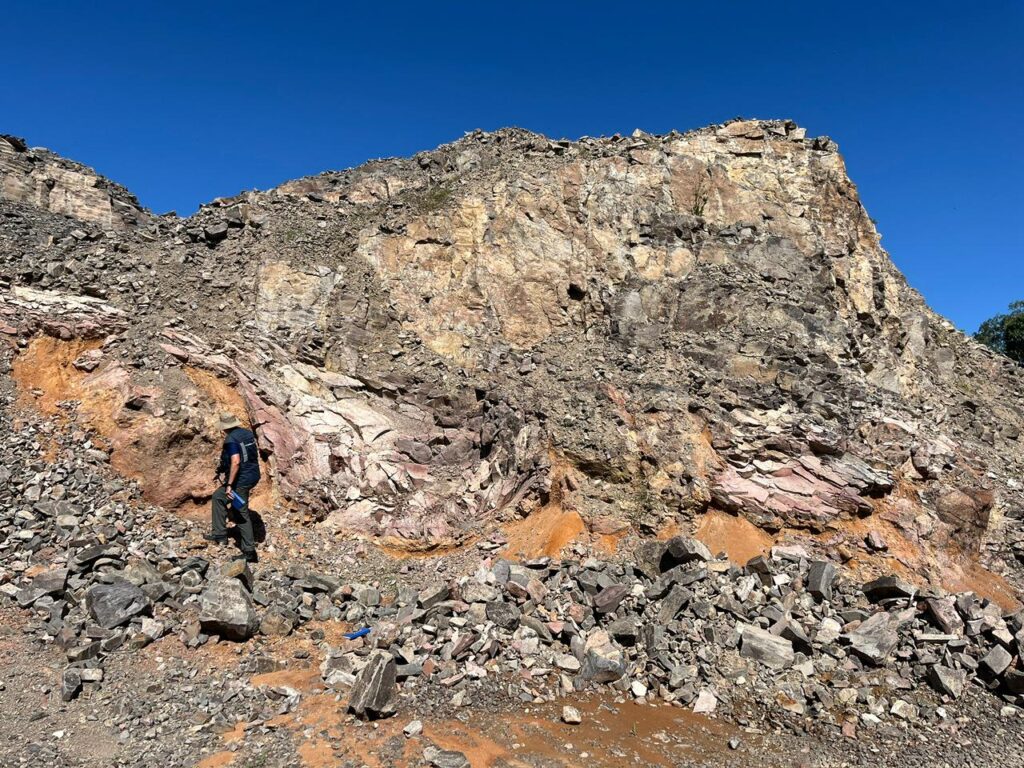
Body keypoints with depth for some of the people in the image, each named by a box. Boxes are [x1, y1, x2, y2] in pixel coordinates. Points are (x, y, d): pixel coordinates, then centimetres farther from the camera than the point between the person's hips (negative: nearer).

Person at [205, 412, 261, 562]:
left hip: (241, 480, -9)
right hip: (253, 476, 9)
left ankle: (249, 552, 12)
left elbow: (235, 462, -26)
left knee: (241, 516, 6)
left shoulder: (231, 440, -16)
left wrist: (229, 484, -24)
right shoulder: (248, 434, 9)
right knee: (218, 496, 23)